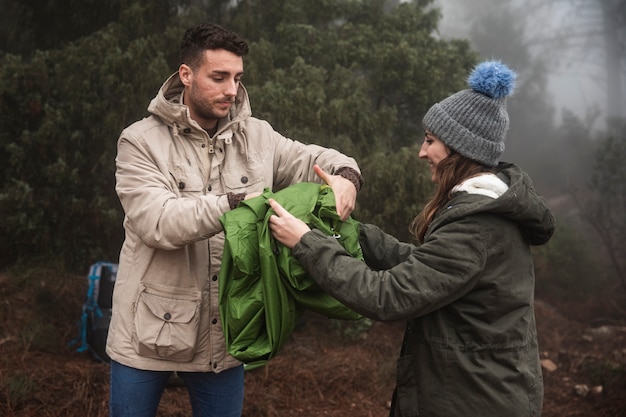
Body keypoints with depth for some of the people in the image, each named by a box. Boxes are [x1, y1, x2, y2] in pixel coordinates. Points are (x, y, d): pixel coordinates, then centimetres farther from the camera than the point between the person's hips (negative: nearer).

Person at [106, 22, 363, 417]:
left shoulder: (257, 136, 2)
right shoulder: (141, 141, -10)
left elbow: (318, 158, 9)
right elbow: (158, 221, -23)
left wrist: (345, 175, -15)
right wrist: (238, 203, -32)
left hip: (226, 332, 3)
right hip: (153, 331, -3)